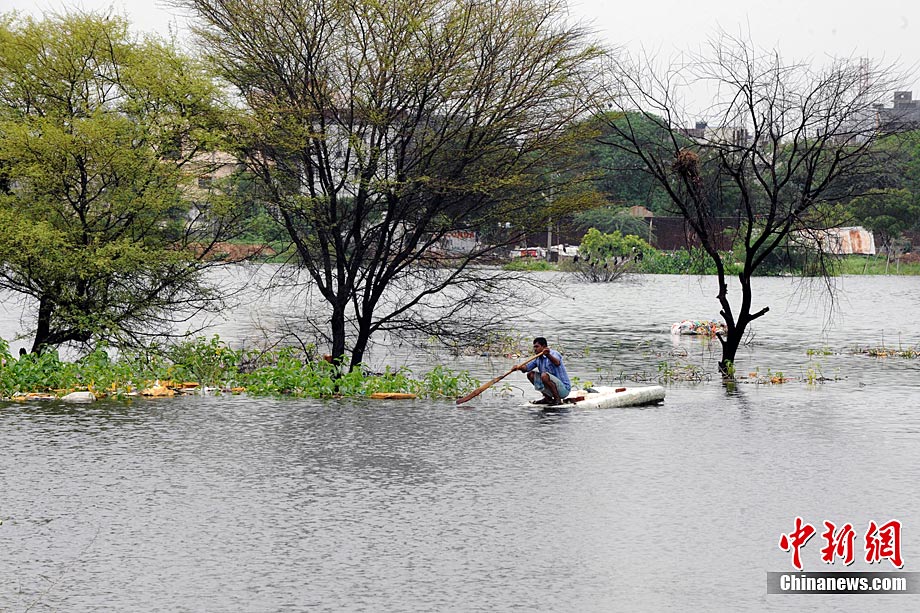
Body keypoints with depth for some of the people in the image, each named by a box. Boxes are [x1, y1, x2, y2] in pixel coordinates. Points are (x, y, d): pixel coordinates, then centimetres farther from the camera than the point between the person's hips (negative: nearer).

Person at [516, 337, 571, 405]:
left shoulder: (553, 354, -16)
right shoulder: (538, 358, 10)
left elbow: (557, 363, -40)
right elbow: (526, 367, 2)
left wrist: (548, 355, -58)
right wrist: (518, 367, -20)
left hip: (564, 388, -9)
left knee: (544, 375, -32)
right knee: (531, 374, 9)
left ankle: (558, 400, -19)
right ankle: (548, 398, 10)